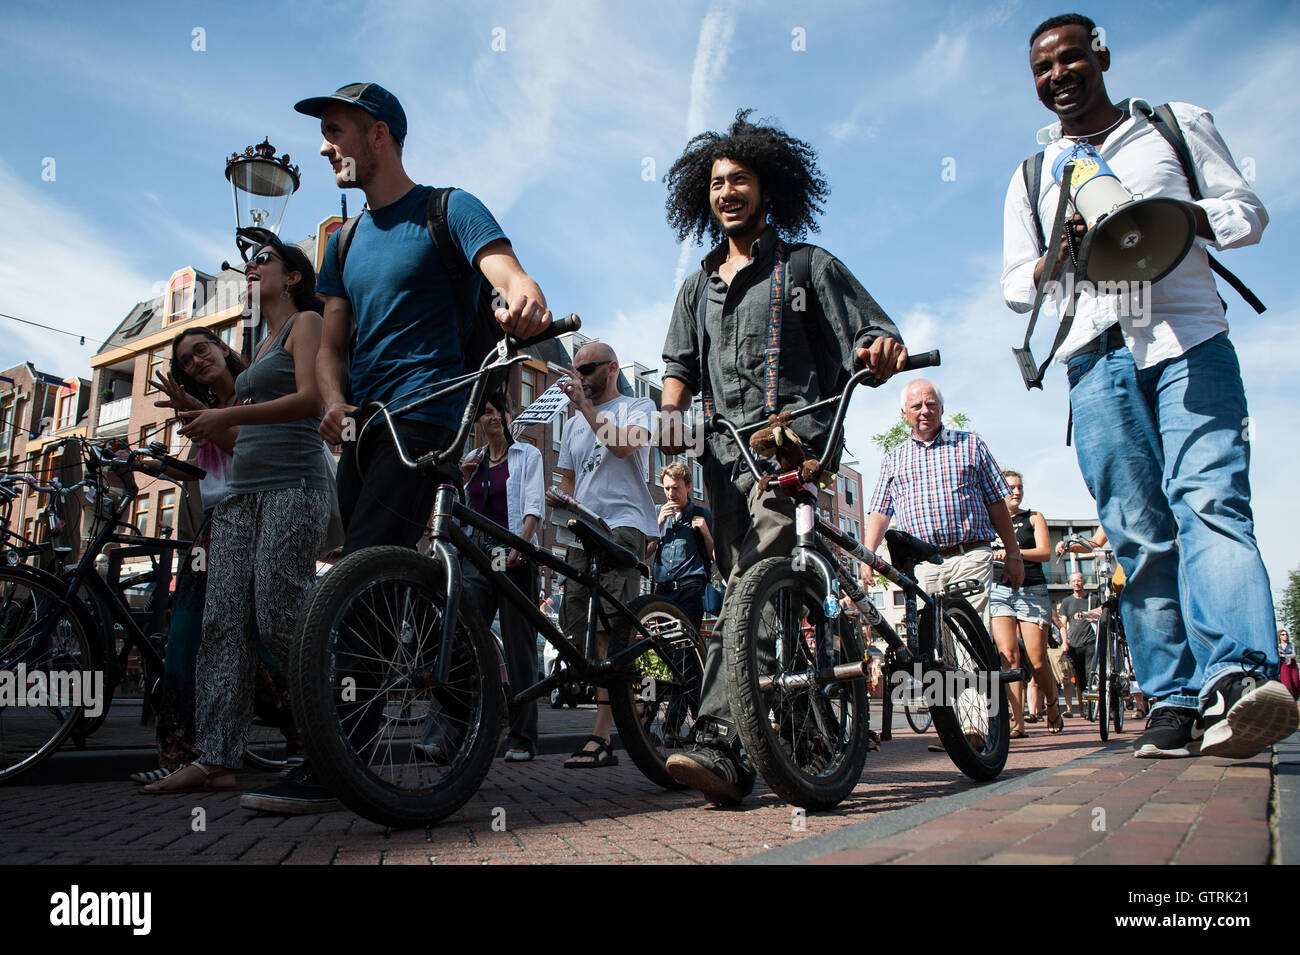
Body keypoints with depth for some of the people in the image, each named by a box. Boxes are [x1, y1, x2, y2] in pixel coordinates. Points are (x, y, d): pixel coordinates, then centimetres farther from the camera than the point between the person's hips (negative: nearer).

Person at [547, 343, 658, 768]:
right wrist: (561, 497, 5)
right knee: (575, 628, 0)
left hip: (624, 523, -7)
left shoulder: (638, 407, 9)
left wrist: (585, 404, -9)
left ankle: (603, 734, -21)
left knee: (607, 627, -19)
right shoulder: (573, 424, 28)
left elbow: (623, 445, -12)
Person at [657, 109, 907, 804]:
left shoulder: (809, 266, 13)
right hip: (724, 450, 6)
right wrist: (672, 408, -5)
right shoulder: (699, 286, 27)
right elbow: (680, 364, 18)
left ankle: (721, 745, -32)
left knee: (755, 580, -24)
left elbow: (874, 340, 5)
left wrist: (883, 349, -20)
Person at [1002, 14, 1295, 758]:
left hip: (1189, 340, -1)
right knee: (1137, 531, -5)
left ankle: (1237, 677, -33)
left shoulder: (1179, 125, 18)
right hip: (1097, 357, 2)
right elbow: (1016, 286, 17)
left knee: (1208, 497, -21)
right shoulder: (1030, 176, 24)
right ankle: (1173, 699, -3)